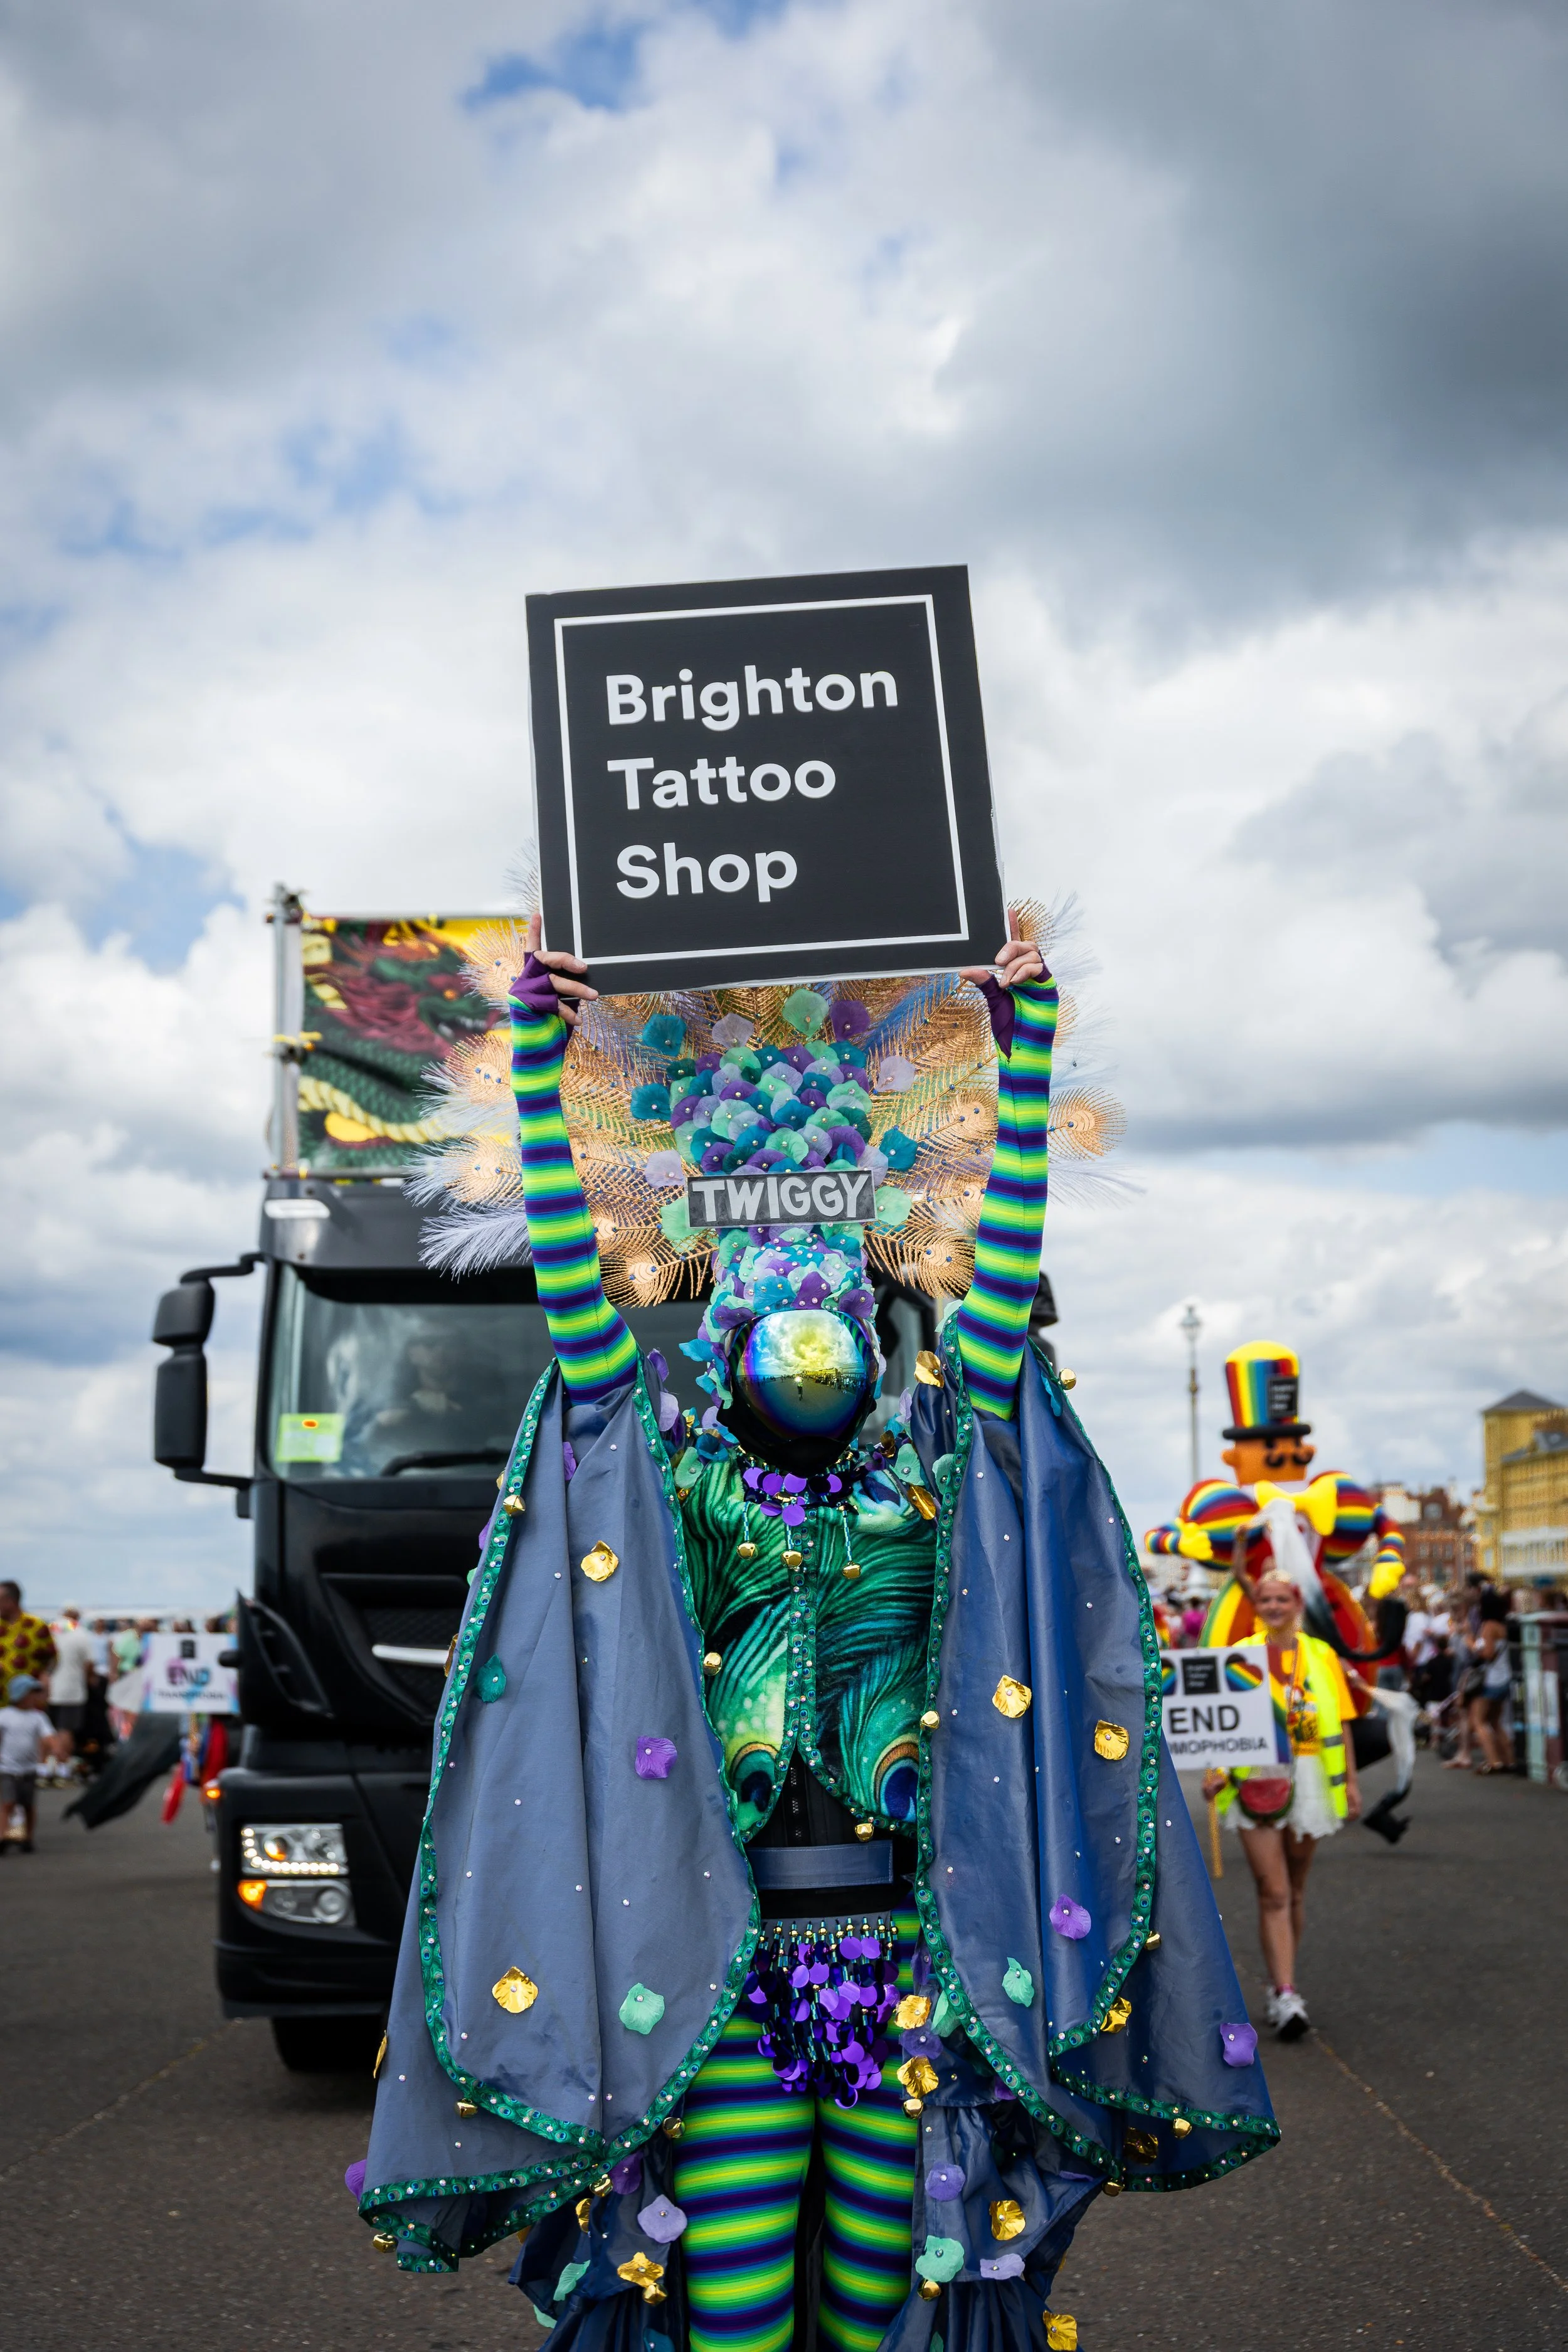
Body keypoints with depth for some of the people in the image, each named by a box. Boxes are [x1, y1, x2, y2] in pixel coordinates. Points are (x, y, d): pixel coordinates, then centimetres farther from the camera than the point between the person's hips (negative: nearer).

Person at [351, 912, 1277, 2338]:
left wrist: (1023, 1031, 3)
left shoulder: (931, 1463, 9)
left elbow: (1009, 1258, 5)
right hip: (728, 1956, -1)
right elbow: (569, 1275, -1)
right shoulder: (675, 1471, 4)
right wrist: (540, 1040, -3)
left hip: (910, 1953, 2)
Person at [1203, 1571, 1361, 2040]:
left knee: (1294, 1889, 11)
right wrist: (1214, 1768, -12)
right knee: (1273, 1892, -7)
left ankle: (1281, 1987, 24)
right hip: (1256, 1782, -2)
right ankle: (1286, 1995, -10)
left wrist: (1351, 1780, 6)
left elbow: (1340, 1722, 10)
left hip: (1309, 1780, 2)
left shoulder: (1321, 1656, 8)